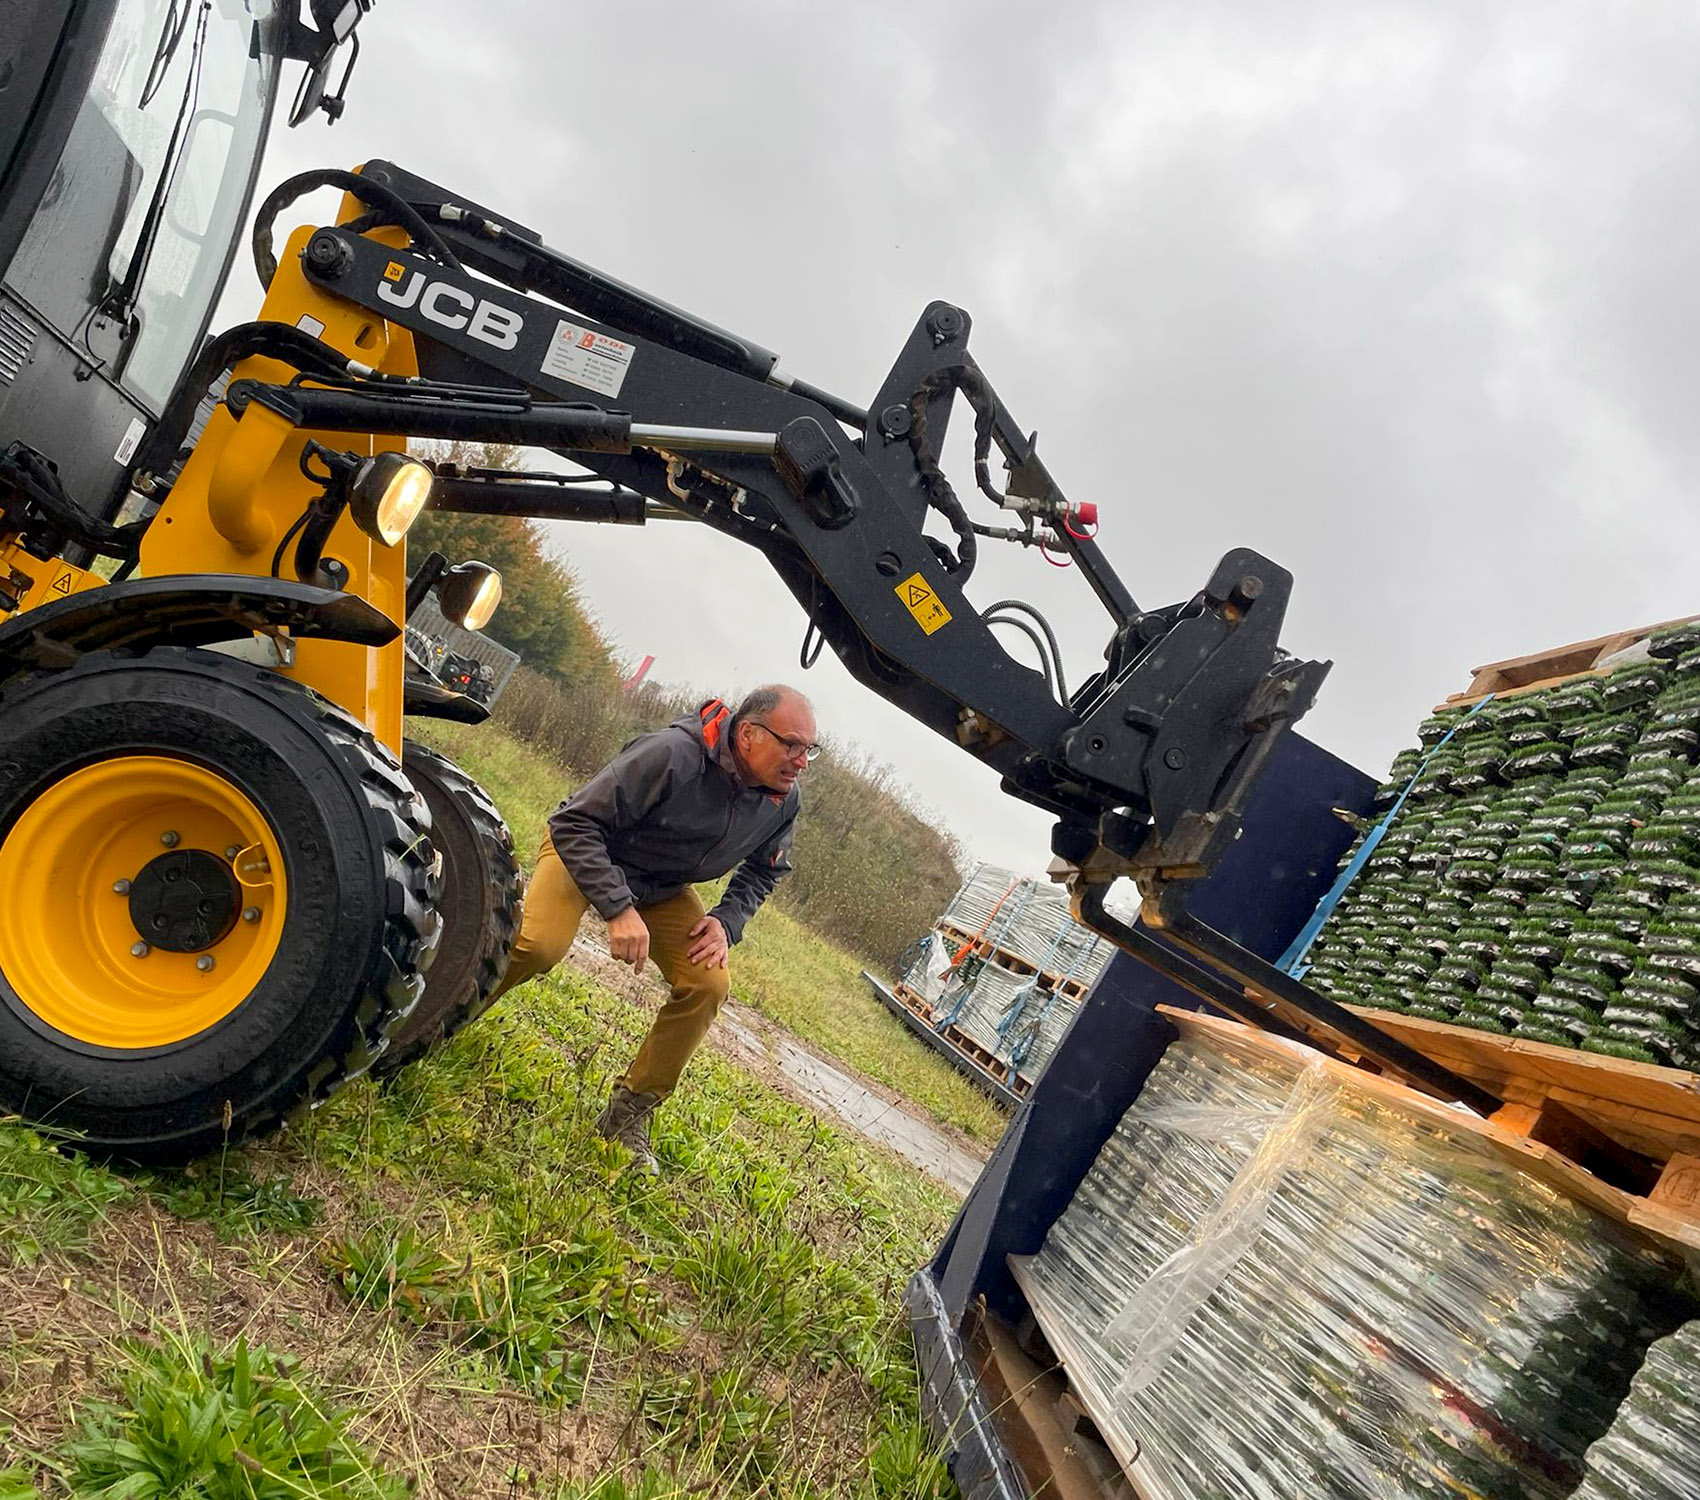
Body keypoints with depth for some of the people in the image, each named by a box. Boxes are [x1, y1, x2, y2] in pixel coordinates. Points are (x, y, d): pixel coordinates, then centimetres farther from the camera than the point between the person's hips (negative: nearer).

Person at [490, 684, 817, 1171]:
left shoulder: (783, 801, -15)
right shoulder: (673, 753, -35)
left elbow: (763, 872, 6)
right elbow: (575, 822, -31)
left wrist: (728, 921, -13)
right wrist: (618, 908, -38)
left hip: (664, 889, 6)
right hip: (584, 851, -5)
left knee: (707, 986, -11)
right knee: (539, 946, -30)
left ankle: (628, 1114, 6)